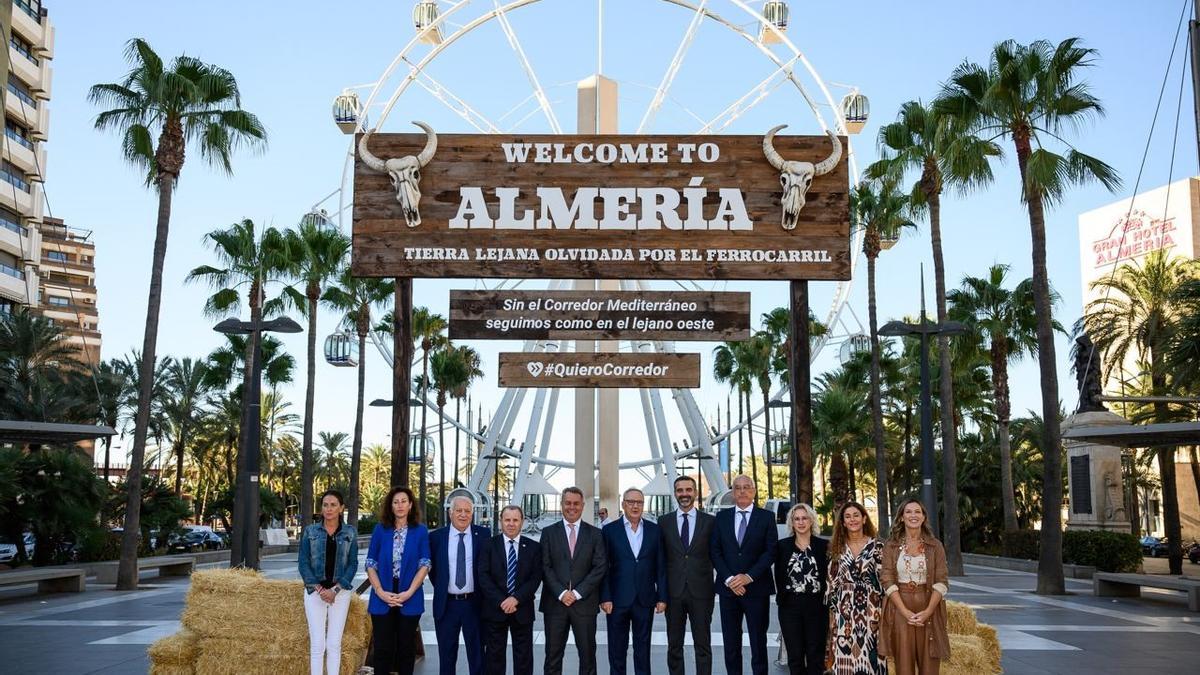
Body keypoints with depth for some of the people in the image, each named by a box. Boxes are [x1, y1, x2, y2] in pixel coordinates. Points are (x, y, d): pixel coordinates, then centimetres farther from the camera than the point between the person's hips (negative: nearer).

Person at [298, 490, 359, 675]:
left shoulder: (350, 533, 3)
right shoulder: (310, 531, 2)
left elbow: (353, 564, 0)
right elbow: (303, 562, -1)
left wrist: (336, 590, -11)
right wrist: (318, 588, -11)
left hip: (340, 592, 1)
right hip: (315, 591, 0)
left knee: (334, 643, 3)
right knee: (317, 644, -3)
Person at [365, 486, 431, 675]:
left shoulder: (420, 531, 1)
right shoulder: (380, 530, 3)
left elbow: (424, 565, -2)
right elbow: (371, 564, 3)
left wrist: (409, 593, -12)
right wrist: (381, 592, -9)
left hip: (410, 599, 0)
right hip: (383, 598, 0)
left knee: (406, 647, 8)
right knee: (383, 648, 2)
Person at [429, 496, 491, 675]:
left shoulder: (483, 534, -3)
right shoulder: (436, 537, -2)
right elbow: (431, 567, 10)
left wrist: (483, 592, 4)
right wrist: (440, 588, 6)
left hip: (474, 603, 0)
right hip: (446, 604, 1)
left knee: (477, 652, 8)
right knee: (446, 654, 10)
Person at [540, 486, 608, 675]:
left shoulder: (595, 534, 5)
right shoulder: (549, 532, 6)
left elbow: (600, 567, -1)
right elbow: (545, 567, 0)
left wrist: (577, 593, -9)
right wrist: (561, 593, -11)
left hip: (584, 603, 0)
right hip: (555, 602, 0)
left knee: (587, 653, 4)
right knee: (553, 654, 4)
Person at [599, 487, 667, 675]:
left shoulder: (654, 530, 5)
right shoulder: (610, 530, -1)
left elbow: (660, 566, 5)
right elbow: (603, 567, -2)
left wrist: (662, 597, 1)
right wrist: (605, 597, -8)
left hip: (645, 600, 1)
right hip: (617, 599, -1)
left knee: (643, 649, 9)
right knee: (617, 649, 8)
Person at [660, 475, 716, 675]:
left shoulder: (709, 521, 2)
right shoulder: (664, 522, 5)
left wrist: (718, 586, -1)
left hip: (701, 591, -1)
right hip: (673, 591, 1)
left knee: (703, 645, 5)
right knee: (674, 646, 9)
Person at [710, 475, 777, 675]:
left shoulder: (766, 517, 2)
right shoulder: (722, 517, 8)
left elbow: (771, 551, -5)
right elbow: (714, 551, 3)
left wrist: (749, 576, -13)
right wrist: (728, 578, -9)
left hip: (757, 588, -2)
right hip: (728, 587, 2)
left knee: (758, 641, 4)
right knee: (730, 642, 6)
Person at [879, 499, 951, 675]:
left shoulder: (935, 546, 4)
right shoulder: (891, 546, 2)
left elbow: (942, 581, -2)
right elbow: (887, 581, -4)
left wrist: (928, 611, -13)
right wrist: (905, 611, -14)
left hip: (928, 610, 1)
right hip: (900, 610, 0)